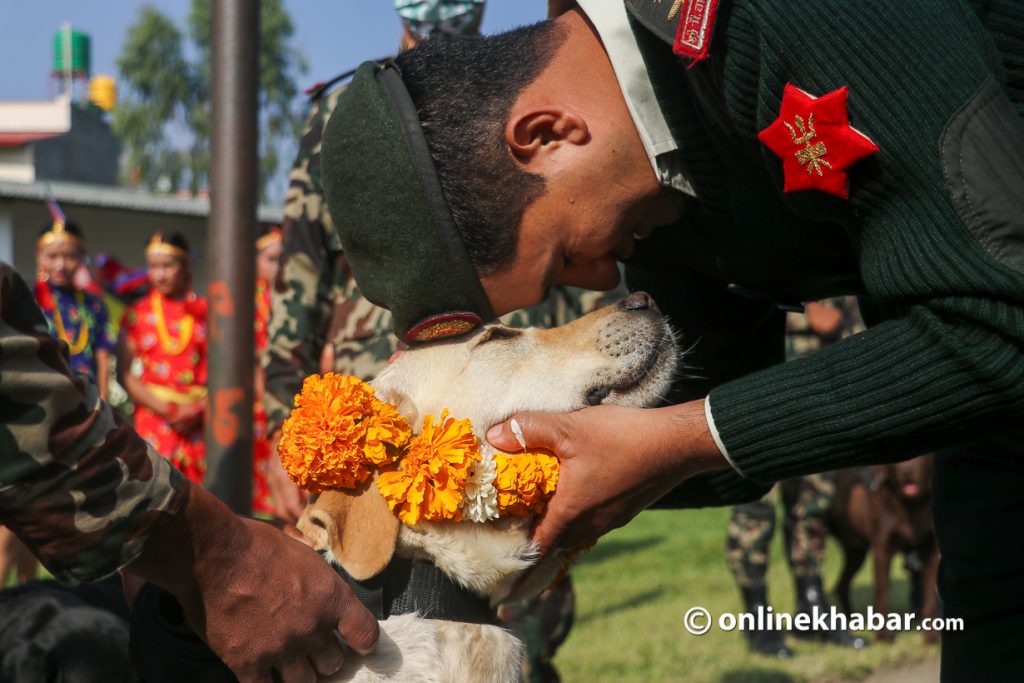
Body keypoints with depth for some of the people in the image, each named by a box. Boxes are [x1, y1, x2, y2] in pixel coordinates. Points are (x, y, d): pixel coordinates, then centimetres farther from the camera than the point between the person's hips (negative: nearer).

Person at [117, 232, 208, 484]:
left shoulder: (205, 311, 7)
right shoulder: (137, 313, 5)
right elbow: (125, 374, 2)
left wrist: (201, 409, -11)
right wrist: (167, 411, -8)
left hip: (200, 419, 1)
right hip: (154, 417, -1)